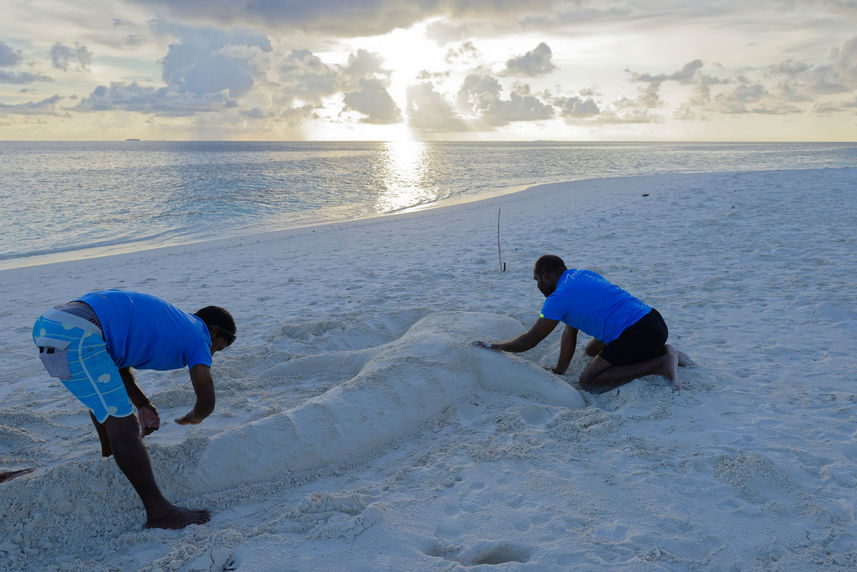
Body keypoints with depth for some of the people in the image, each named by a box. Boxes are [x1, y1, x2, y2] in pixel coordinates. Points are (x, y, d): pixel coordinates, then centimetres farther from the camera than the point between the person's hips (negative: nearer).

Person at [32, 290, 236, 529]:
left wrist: (143, 406, 23)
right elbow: (207, 402, -1)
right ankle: (158, 512, -2)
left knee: (102, 394, 33)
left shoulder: (167, 319, 28)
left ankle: (110, 453, 55)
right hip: (76, 337, -10)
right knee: (120, 422, -6)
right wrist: (193, 417, 23)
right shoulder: (197, 335, 6)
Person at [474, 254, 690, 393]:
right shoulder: (580, 275, 18)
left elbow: (530, 341, -1)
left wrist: (494, 346, 13)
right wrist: (559, 370, 24)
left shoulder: (559, 297, -9)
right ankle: (661, 351, 16)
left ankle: (660, 364, -13)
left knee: (588, 382, -7)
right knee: (592, 350, 29)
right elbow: (570, 332, 22)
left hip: (637, 335, -10)